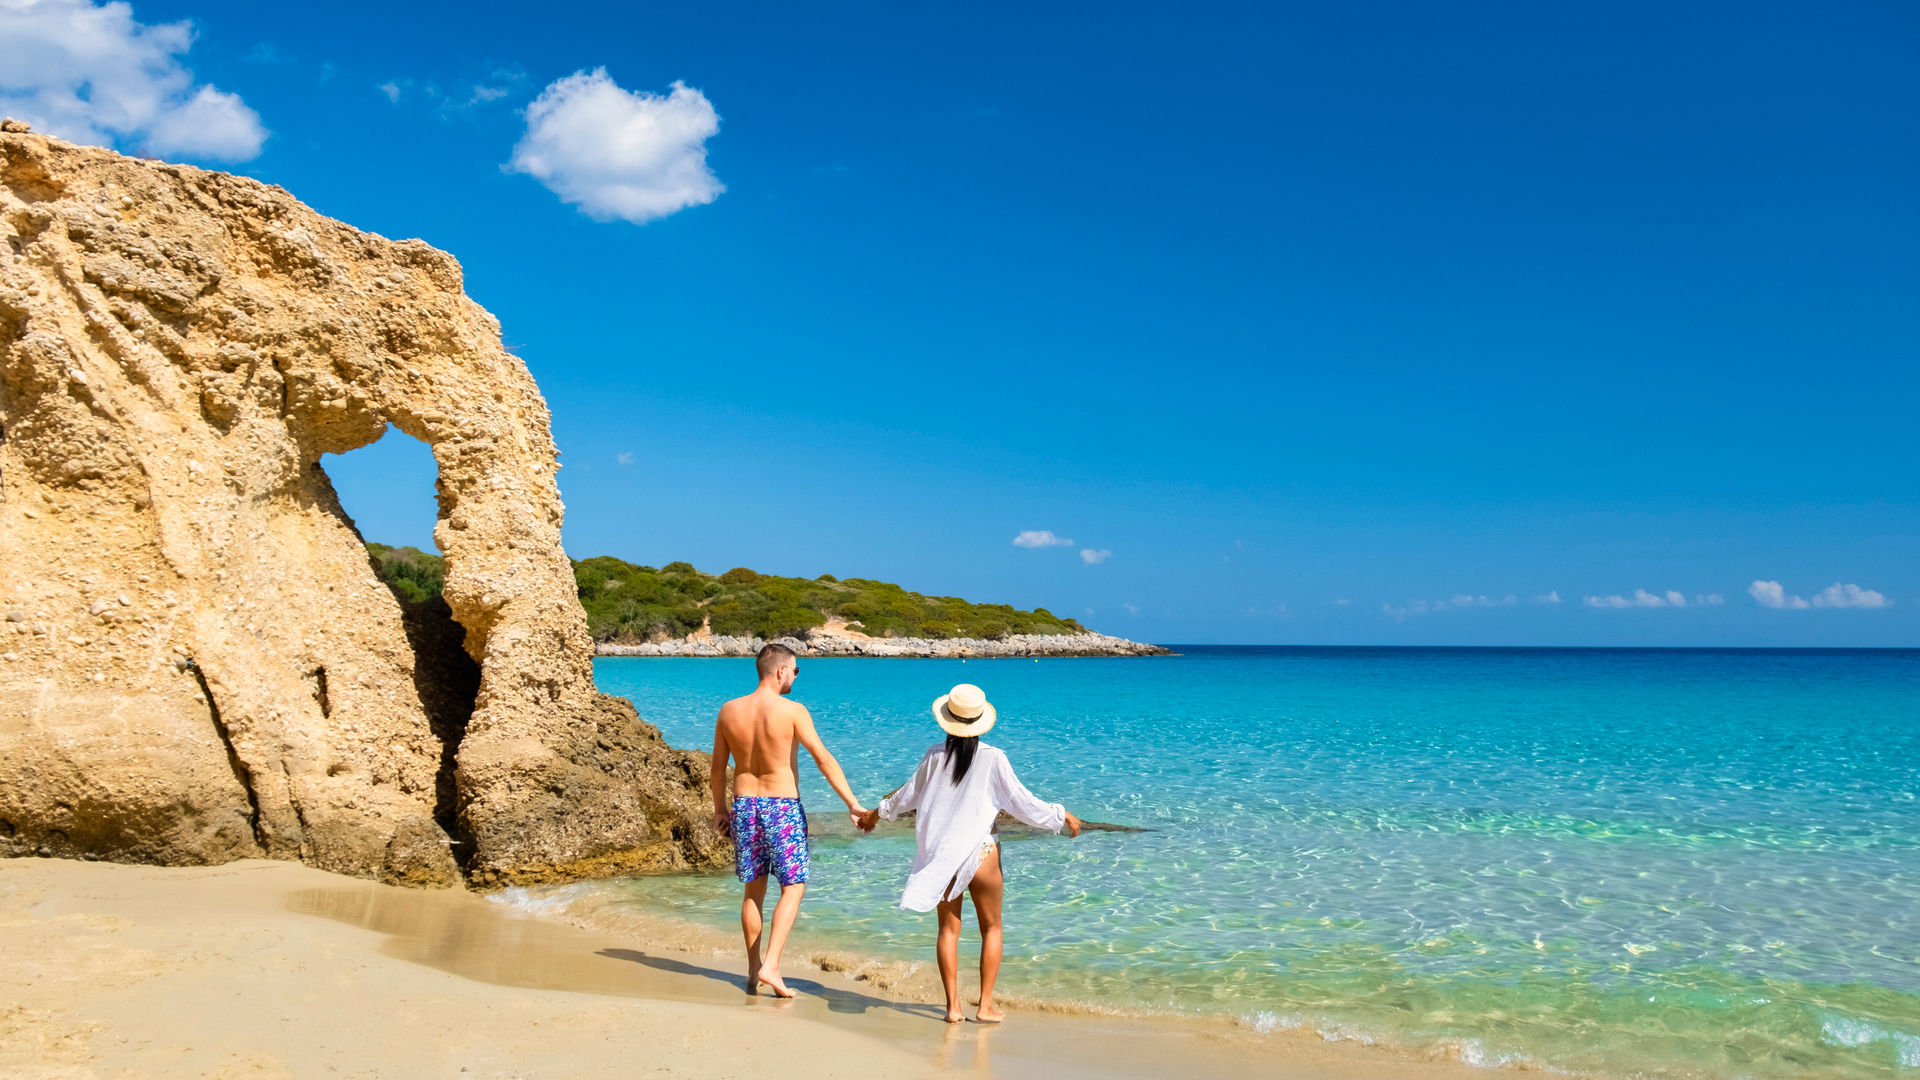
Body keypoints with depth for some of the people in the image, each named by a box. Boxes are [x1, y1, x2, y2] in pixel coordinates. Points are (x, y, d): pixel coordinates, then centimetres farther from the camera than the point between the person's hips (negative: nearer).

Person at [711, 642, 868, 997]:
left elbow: (718, 766, 9)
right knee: (793, 888, 3)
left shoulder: (729, 711, 1)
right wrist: (852, 803, -13)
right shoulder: (792, 711, -13)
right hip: (782, 807, -5)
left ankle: (753, 970, 22)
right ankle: (771, 966, -9)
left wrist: (719, 809, 21)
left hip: (744, 805, 5)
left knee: (754, 888, 16)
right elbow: (824, 759, -15)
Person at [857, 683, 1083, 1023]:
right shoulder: (993, 758, -12)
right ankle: (985, 1005, 11)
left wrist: (877, 812, 30)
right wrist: (1062, 816, 6)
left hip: (939, 853, 3)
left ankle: (953, 1006, 11)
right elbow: (1022, 803, -8)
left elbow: (909, 795, 11)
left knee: (948, 928, 12)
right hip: (981, 853, -2)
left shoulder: (935, 756, -2)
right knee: (991, 927, 13)